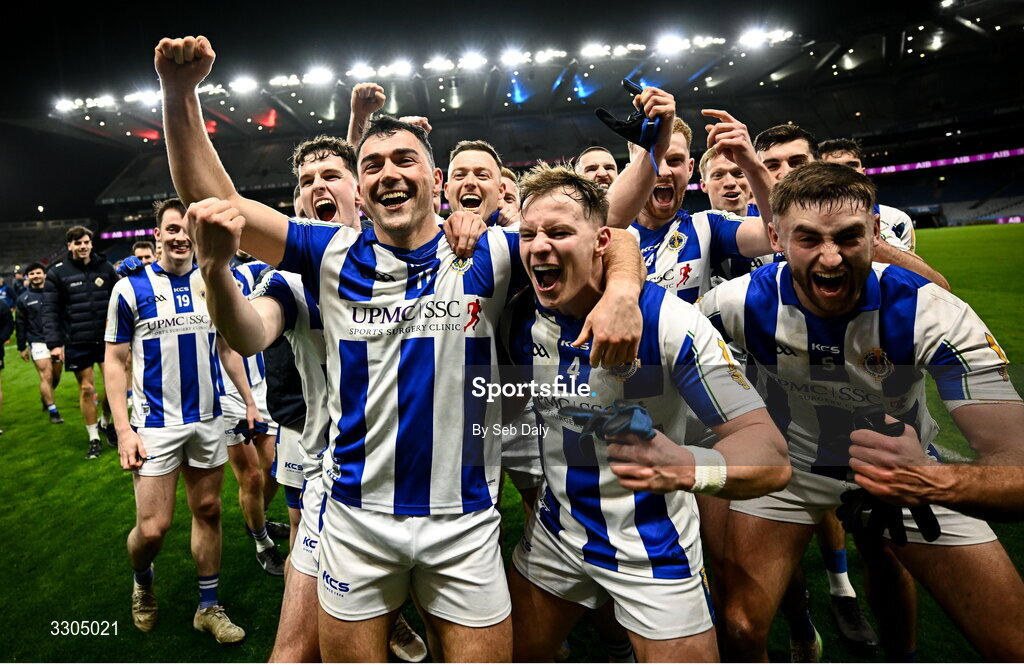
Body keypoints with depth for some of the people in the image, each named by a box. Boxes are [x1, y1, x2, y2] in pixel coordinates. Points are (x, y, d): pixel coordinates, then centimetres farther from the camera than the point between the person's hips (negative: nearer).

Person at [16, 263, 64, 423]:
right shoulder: (23, 299, 3)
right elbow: (21, 324, 7)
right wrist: (22, 347, 7)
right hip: (38, 342, -2)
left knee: (56, 376, 10)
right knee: (46, 376, -9)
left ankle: (45, 397, 38)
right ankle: (53, 411, -2)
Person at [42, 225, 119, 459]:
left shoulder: (105, 268, 3)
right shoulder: (57, 273, -2)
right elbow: (50, 310, -4)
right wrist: (54, 343, -12)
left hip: (107, 338, 1)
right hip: (77, 343, -1)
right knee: (86, 389, 7)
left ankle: (105, 422, 29)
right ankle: (93, 438, 21)